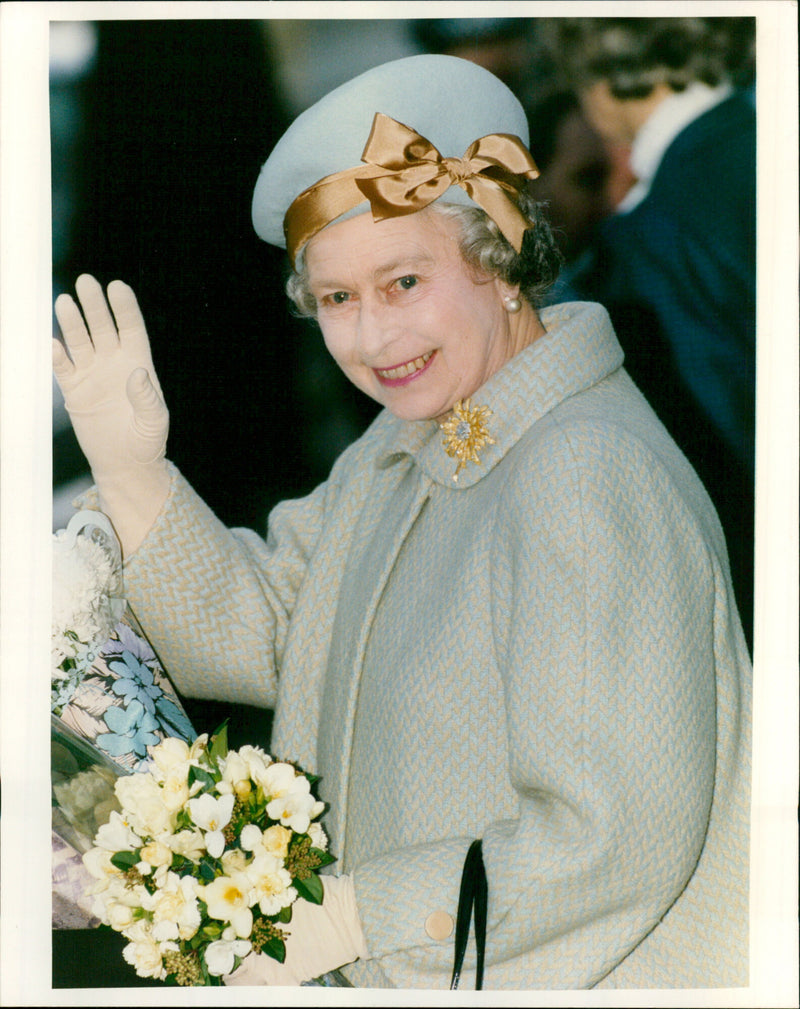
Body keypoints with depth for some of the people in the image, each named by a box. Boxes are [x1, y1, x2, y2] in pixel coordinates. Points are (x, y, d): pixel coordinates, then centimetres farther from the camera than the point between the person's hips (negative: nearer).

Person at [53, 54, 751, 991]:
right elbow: (257, 634, 10)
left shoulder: (593, 487, -24)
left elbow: (613, 843, -26)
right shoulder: (417, 438, 5)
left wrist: (337, 918, -20)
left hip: (575, 980, -8)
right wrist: (131, 473, -3)